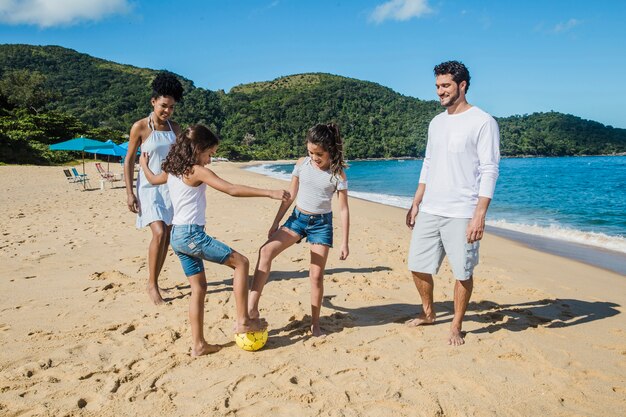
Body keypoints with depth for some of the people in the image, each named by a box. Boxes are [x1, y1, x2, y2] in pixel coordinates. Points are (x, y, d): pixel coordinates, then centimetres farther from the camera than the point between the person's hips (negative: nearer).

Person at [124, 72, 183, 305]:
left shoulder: (174, 128, 6)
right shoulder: (140, 127, -7)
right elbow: (129, 161, -4)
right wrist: (129, 192, -9)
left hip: (170, 186, 5)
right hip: (149, 186, -5)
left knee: (166, 236, 6)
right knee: (159, 233, -18)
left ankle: (154, 282, 20)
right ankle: (151, 285, -3)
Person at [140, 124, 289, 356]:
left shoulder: (172, 170, 13)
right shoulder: (198, 172, -12)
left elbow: (152, 179, 35)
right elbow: (232, 190, -22)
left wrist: (144, 164, 57)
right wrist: (270, 193, -24)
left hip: (177, 235, 9)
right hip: (192, 234, -9)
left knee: (199, 288, 14)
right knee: (241, 262, -3)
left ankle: (198, 344, 19)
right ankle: (243, 320, 0)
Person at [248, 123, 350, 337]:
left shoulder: (338, 174, -10)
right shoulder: (302, 164, -2)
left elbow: (344, 209, -8)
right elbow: (290, 196, 7)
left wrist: (344, 242, -9)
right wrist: (275, 223, 8)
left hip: (322, 223, -2)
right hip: (298, 217, 3)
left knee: (317, 275, 0)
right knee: (266, 250, -18)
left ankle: (315, 324, 16)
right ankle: (252, 308, -18)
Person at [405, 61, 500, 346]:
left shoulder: (483, 122, -7)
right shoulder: (436, 123, 14)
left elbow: (489, 171, -12)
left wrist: (480, 215, -19)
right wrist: (416, 203, 15)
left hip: (462, 213, -6)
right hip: (429, 211, 7)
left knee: (462, 272, 3)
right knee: (418, 266, 11)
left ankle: (456, 327, 21)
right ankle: (428, 313, 34)